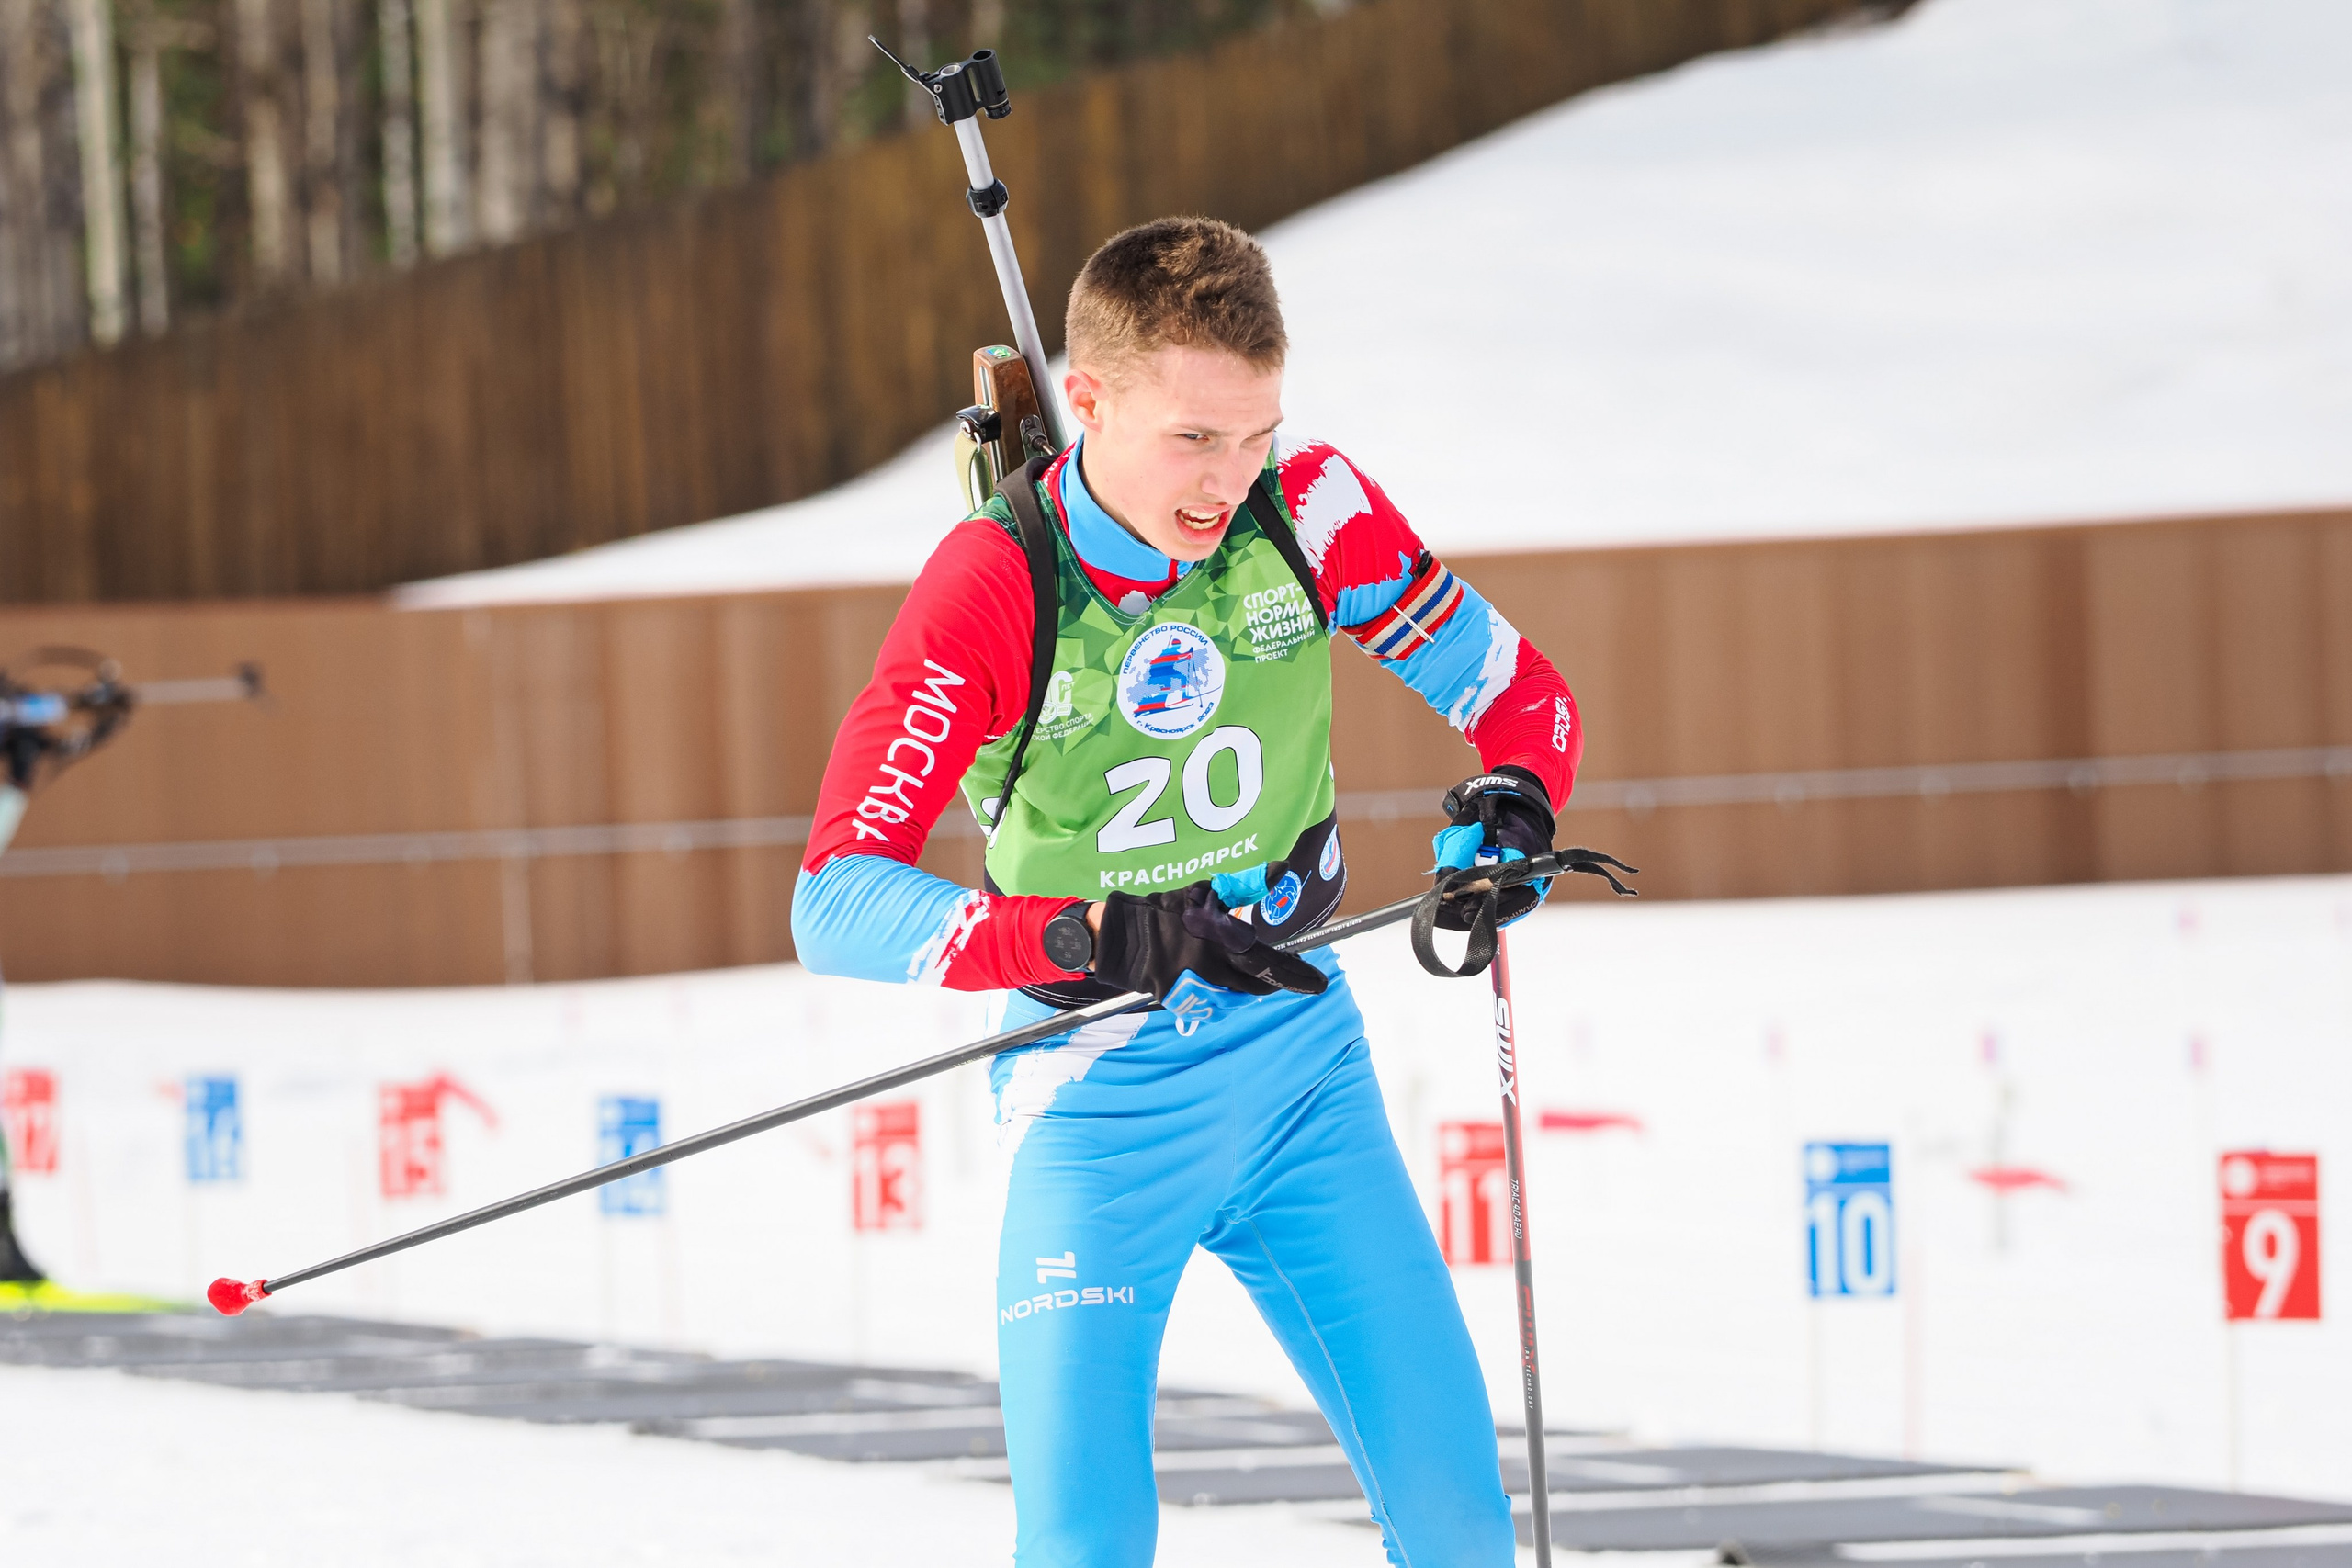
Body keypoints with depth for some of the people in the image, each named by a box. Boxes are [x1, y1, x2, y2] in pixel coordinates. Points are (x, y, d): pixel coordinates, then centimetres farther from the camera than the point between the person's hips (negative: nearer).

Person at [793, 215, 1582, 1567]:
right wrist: (1089, 938, -39)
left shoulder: (1310, 512, -9)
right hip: (1104, 1110, -3)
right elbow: (838, 898, -25)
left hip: (1301, 1075, 3)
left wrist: (1513, 805, -21)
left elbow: (1522, 696, 3)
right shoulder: (990, 592, -18)